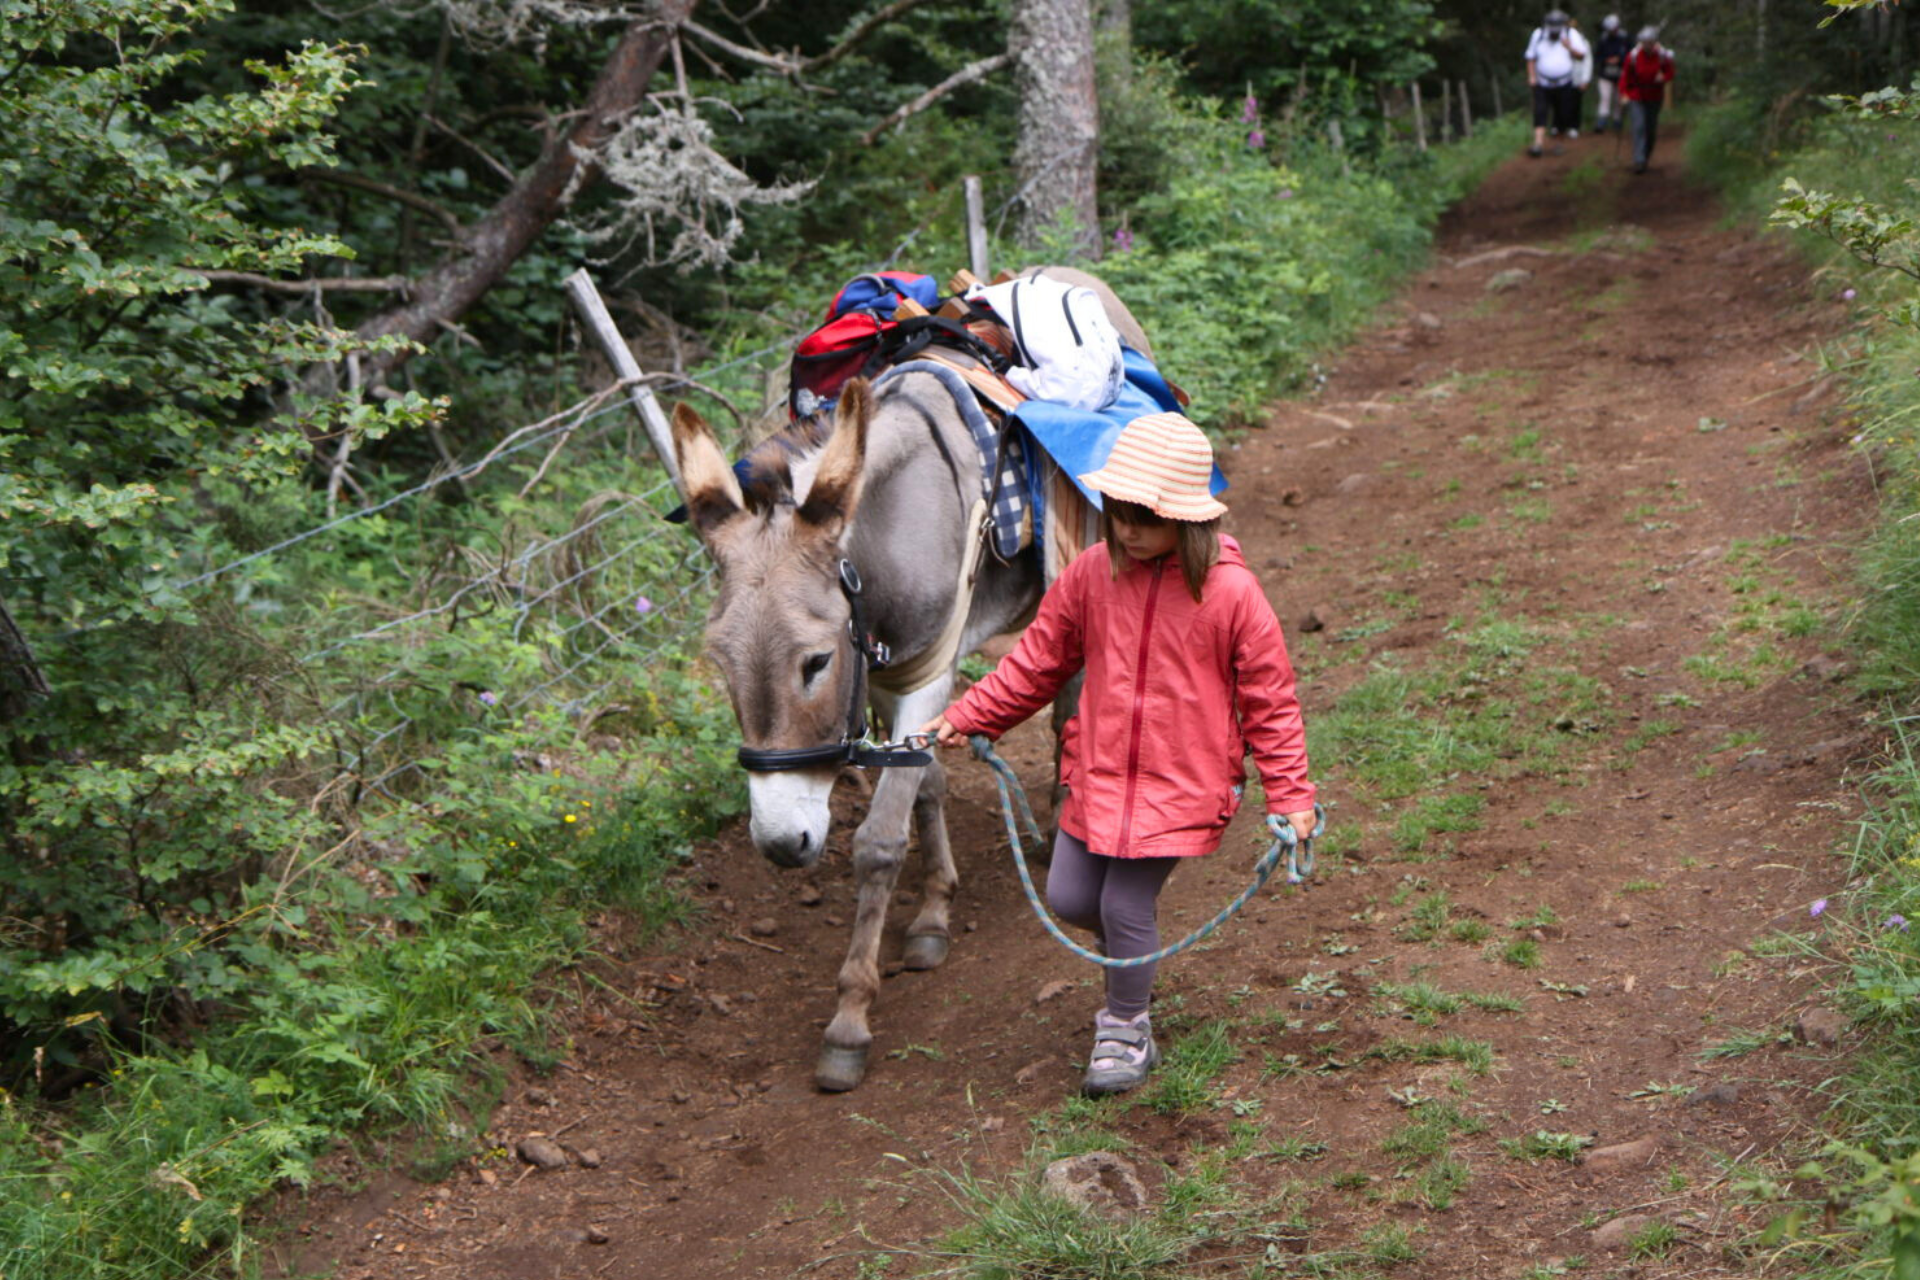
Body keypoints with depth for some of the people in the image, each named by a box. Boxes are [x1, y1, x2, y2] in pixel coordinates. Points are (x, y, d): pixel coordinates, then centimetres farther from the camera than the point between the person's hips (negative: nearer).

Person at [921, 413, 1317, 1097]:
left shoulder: (1230, 591, -15)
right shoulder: (1092, 573, -4)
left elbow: (1269, 698, -6)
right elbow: (1036, 662, 8)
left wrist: (1291, 796, -7)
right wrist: (964, 718, 7)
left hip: (1181, 782, -4)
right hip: (1098, 770, 4)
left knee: (1125, 906, -2)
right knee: (1068, 898, 7)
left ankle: (1125, 1031, 24)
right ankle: (1133, 950, 41)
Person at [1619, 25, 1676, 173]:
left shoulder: (1663, 56, -7)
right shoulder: (1633, 56, -11)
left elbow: (1670, 74, 2)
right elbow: (1625, 76, -3)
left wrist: (1663, 77, -22)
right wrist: (1624, 93, -14)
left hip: (1654, 98, 2)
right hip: (1636, 98, -2)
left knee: (1651, 130, 9)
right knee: (1639, 127, -15)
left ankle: (1646, 158, 27)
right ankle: (1639, 162, -20)